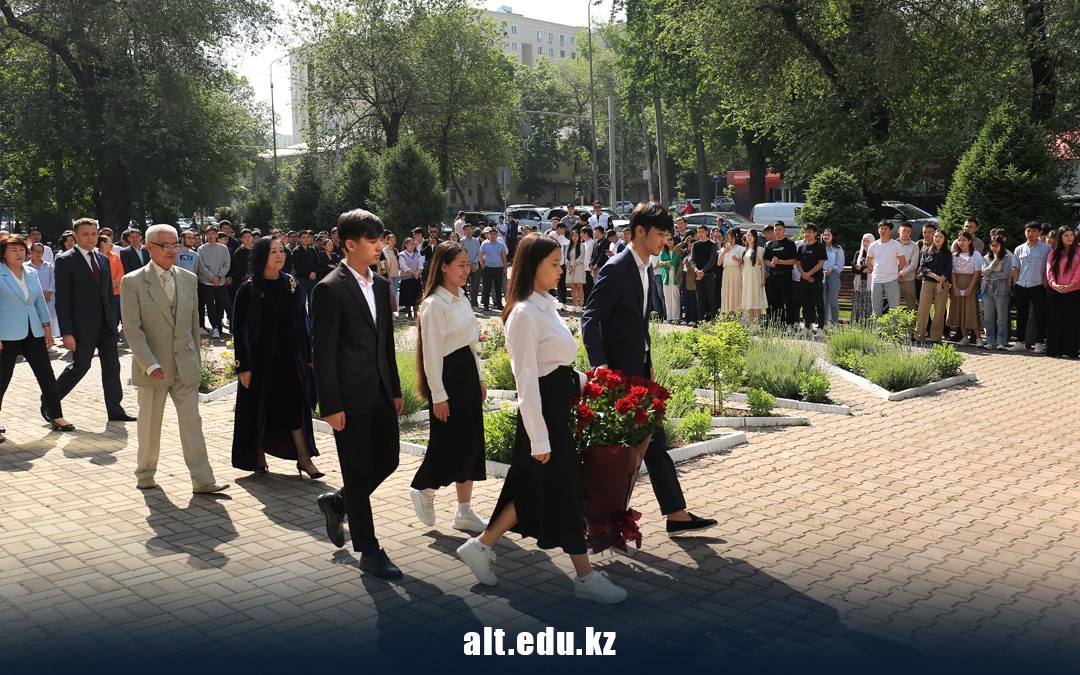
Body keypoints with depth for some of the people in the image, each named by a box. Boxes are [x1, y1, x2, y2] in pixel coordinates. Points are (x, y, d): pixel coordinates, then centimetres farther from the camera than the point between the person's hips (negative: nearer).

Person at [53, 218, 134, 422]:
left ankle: (115, 410, 13)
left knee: (112, 366, 6)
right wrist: (67, 332, -16)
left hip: (106, 324, 6)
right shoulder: (65, 260, -8)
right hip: (83, 326, -6)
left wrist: (113, 320, 12)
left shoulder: (103, 259, 11)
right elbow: (62, 299, -11)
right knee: (80, 366, 1)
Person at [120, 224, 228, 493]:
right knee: (150, 425, 10)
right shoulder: (133, 282, -7)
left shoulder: (189, 279, 7)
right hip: (152, 366, -3)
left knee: (192, 422, 0)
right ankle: (145, 474, 29)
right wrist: (150, 364, -19)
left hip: (185, 366, 3)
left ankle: (202, 480, 1)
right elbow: (132, 329, -11)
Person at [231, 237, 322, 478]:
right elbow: (239, 329, -7)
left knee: (296, 406, 2)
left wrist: (308, 357, 5)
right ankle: (258, 458, 22)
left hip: (291, 358, 3)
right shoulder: (248, 289, -7)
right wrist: (243, 366, -12)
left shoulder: (293, 285, 4)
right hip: (261, 360, -3)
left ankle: (304, 458, 6)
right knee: (260, 409, 7)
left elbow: (302, 322, 8)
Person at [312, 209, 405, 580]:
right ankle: (369, 552, 17)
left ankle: (336, 502, 38)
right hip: (350, 397, -7)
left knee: (388, 460, 13)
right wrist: (331, 407, -16)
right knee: (358, 474, 4)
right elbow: (323, 353, -14)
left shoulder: (380, 285, 10)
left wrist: (395, 390, 15)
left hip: (381, 393, 7)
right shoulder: (330, 289, -13)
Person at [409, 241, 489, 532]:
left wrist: (479, 377, 18)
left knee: (472, 442, 9)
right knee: (450, 441, -5)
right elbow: (432, 353, -16)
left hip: (468, 370, 9)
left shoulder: (462, 298, 11)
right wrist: (438, 395, -17)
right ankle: (423, 489, 22)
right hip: (447, 374, -9)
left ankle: (464, 513, 16)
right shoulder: (434, 304, -15)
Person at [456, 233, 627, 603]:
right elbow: (526, 379, -20)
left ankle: (480, 546, 26)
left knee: (535, 488, 15)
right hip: (543, 409, -10)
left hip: (560, 406, 10)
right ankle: (585, 577, 14)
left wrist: (585, 382, 8)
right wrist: (539, 438, -20)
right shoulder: (525, 313, -18)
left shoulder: (546, 305, 10)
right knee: (563, 489, 1)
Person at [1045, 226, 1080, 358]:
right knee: (1054, 321, 2)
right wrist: (1054, 284, -13)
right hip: (1055, 292, 3)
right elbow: (1049, 271, 5)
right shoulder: (1054, 253, 12)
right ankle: (1054, 349, 6)